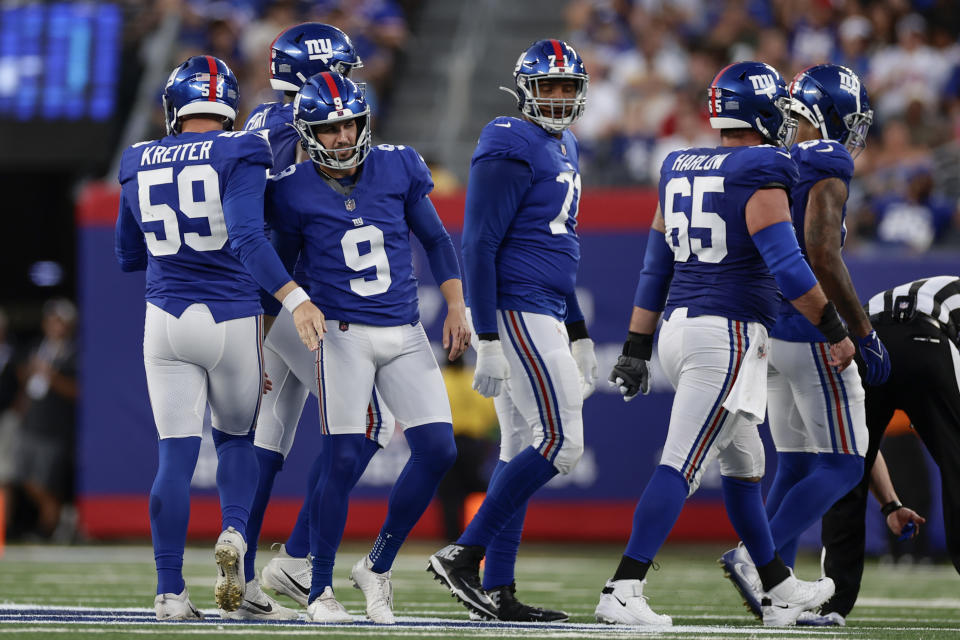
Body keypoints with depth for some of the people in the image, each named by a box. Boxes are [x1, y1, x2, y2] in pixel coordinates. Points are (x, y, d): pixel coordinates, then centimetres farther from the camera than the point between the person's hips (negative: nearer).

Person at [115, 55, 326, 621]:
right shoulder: (238, 156, -8)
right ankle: (235, 531, -9)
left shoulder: (140, 166, 6)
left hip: (166, 319, 2)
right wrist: (294, 298, -28)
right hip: (232, 319, -2)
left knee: (176, 455, 4)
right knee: (236, 438, 19)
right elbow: (247, 236, -24)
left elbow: (128, 257, 16)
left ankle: (171, 593, -3)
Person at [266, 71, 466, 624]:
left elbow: (436, 239, 13)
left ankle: (378, 567, 10)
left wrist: (456, 306, 4)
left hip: (405, 334, 4)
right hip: (344, 335, -3)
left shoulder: (398, 168, 2)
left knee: (438, 450, -7)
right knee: (344, 461, -12)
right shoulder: (295, 192, -4)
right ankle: (321, 591, 2)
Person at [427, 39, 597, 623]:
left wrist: (579, 336, 25)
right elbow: (480, 247, -16)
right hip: (516, 313, -10)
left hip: (546, 314, 10)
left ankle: (497, 593, 7)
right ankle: (462, 555, -10)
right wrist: (489, 343, -21)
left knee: (523, 451, 7)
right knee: (560, 442, -14)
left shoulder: (562, 150, 19)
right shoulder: (510, 151, -12)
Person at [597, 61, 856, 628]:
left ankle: (781, 590, 30)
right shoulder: (760, 177, -11)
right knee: (681, 467, -12)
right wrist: (836, 332, -9)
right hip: (729, 335, -9)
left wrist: (637, 349, 18)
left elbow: (655, 268, 15)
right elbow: (787, 267, -18)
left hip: (679, 327, 9)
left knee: (745, 464, 20)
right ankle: (623, 593, -19)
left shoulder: (680, 172, 13)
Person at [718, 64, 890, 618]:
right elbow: (823, 256, -21)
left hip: (767, 332, 9)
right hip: (811, 336, -9)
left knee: (796, 464, 12)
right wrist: (864, 333, -17)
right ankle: (756, 558, -17)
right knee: (842, 465, -4)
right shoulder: (826, 167, -12)